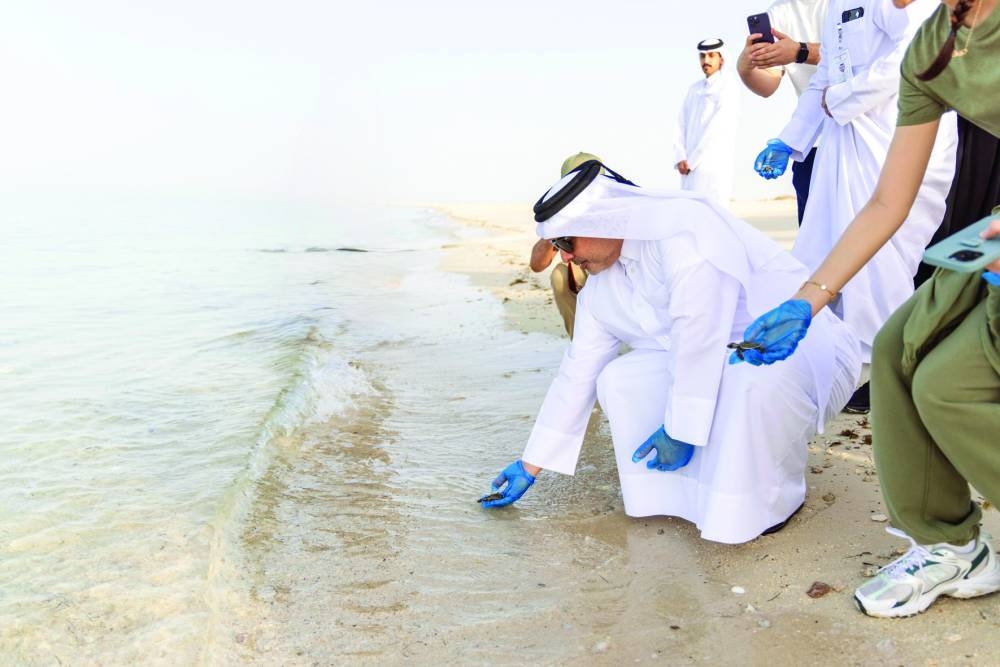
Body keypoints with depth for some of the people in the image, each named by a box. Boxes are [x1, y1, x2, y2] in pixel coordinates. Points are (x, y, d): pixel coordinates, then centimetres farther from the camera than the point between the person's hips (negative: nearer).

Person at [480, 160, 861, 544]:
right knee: (619, 380, -11)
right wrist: (529, 468, 9)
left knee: (753, 383, -39)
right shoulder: (601, 287, 3)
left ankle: (775, 495, -9)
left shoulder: (684, 225, -22)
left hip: (808, 350, -7)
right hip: (720, 365, 7)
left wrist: (680, 429, -22)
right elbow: (576, 376, 7)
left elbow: (701, 336, -29)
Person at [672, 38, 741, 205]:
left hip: (713, 167, -6)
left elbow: (717, 129, -10)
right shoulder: (694, 89, 20)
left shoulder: (728, 87, -1)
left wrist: (692, 160, -10)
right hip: (689, 168, 6)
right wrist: (680, 158, -3)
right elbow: (681, 124, 12)